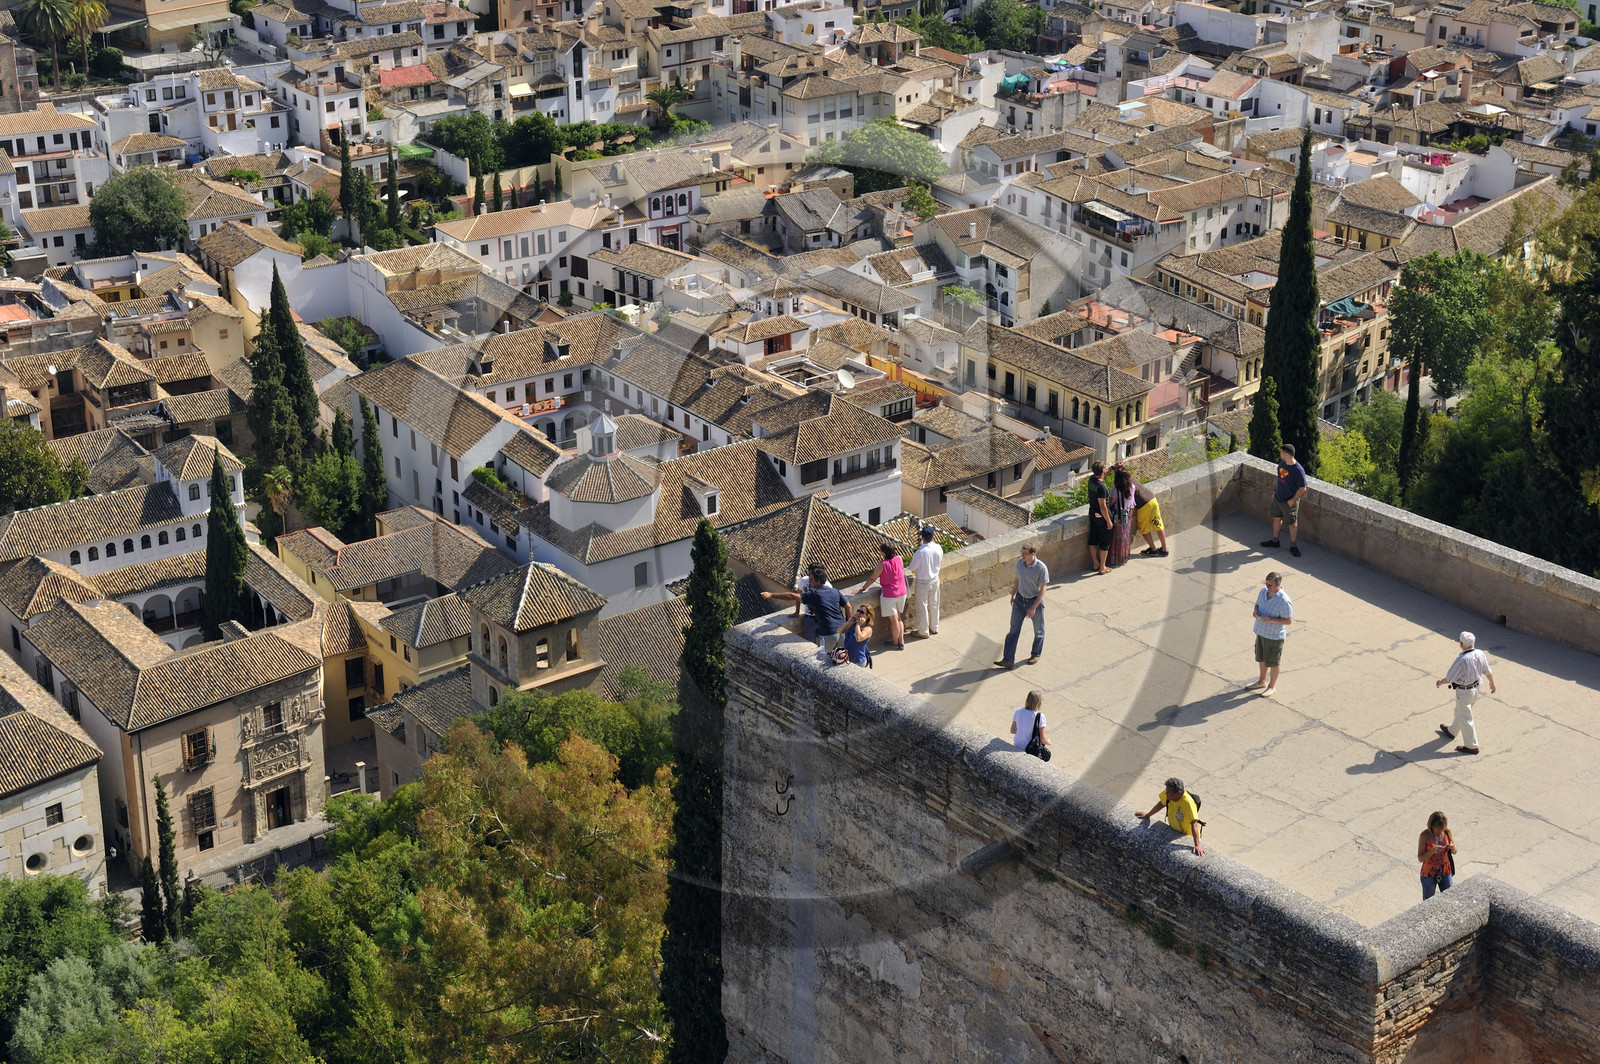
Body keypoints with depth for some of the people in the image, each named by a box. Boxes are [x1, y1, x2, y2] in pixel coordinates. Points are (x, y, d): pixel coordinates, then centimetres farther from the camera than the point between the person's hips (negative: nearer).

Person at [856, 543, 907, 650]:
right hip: (902, 593, 6)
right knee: (898, 618, 19)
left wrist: (862, 588, 3)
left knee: (893, 619, 6)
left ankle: (895, 642, 19)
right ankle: (902, 642, 21)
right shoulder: (899, 559, -4)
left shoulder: (883, 564, -17)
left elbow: (873, 579, -8)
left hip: (889, 595, -6)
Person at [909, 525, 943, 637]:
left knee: (922, 607, 10)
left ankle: (923, 631, 21)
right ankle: (934, 628, 36)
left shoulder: (920, 552, -29)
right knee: (934, 604, 21)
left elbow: (913, 568, -17)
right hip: (935, 580, 5)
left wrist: (913, 559, 3)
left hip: (923, 582, -5)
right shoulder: (938, 548, -12)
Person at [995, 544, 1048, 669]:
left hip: (1035, 601, -4)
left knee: (1038, 631, 15)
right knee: (1014, 630, 0)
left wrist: (1033, 608, -20)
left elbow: (1042, 590, -18)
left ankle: (1036, 654, 37)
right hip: (1020, 600, 4)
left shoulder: (1041, 568, -23)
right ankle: (1008, 660, 0)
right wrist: (1013, 595, 18)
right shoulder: (1020, 562, -7)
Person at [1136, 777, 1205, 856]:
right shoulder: (1168, 794, -14)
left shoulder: (1188, 803, -34)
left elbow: (1194, 824, -36)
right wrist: (1148, 815, 20)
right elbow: (1161, 804, 8)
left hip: (1187, 836, -6)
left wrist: (1197, 846, -40)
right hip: (1173, 830, 6)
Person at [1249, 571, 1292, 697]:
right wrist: (1255, 611, -12)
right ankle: (1262, 681, 44)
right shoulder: (1263, 591, -6)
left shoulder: (1284, 601, -27)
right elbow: (1258, 604, 11)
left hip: (1274, 635, -7)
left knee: (1272, 662, 11)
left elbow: (1289, 620, -21)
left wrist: (1270, 620, -28)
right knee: (1261, 658, 24)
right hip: (1261, 631, 7)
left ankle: (1272, 687, 29)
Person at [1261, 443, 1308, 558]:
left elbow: (1302, 489, -21)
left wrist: (1292, 500, -18)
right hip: (1278, 498, 8)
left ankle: (1293, 546, 22)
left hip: (1289, 502, -8)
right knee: (1276, 518, 21)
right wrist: (1275, 491, 15)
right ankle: (1274, 541, 39)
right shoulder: (1282, 463, -5)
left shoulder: (1298, 470, -28)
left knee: (1293, 524, 8)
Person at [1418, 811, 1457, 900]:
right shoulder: (1424, 836, -17)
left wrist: (1453, 847, -19)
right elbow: (1420, 858, -17)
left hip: (1445, 872, 3)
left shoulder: (1447, 832, -7)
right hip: (1429, 874, -3)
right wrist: (1433, 851, -33)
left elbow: (1454, 852, 4)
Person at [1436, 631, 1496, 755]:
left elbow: (1449, 678, -20)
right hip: (1476, 688, 8)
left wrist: (1440, 682, 1)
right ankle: (1452, 731, 51)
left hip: (1464, 691, -8)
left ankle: (1472, 746, 17)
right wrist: (1492, 683, 22)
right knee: (1460, 711, 29)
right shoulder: (1481, 654, -12)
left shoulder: (1461, 660, -32)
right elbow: (1488, 672, 3)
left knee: (1465, 717, 8)